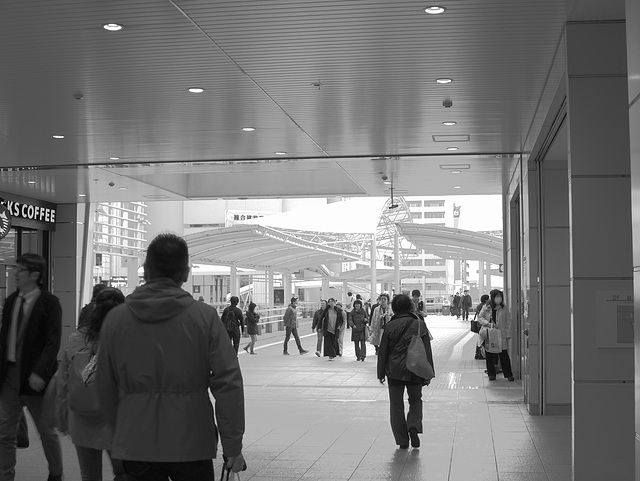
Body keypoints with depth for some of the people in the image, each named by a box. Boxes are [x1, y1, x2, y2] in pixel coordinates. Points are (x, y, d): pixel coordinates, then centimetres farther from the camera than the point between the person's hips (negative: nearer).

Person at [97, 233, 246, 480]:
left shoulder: (115, 318, 0)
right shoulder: (205, 316, -7)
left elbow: (106, 388, 6)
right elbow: (228, 384, -11)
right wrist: (232, 446, -4)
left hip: (136, 446, 2)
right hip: (191, 444, -2)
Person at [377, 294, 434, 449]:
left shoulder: (390, 326, -6)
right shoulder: (419, 325, -4)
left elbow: (383, 351, -1)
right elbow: (427, 351, -2)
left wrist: (381, 373, 8)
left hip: (395, 371, -1)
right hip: (415, 371, 1)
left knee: (396, 405, 10)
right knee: (415, 400, 20)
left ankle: (402, 440, 10)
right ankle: (414, 426, -5)